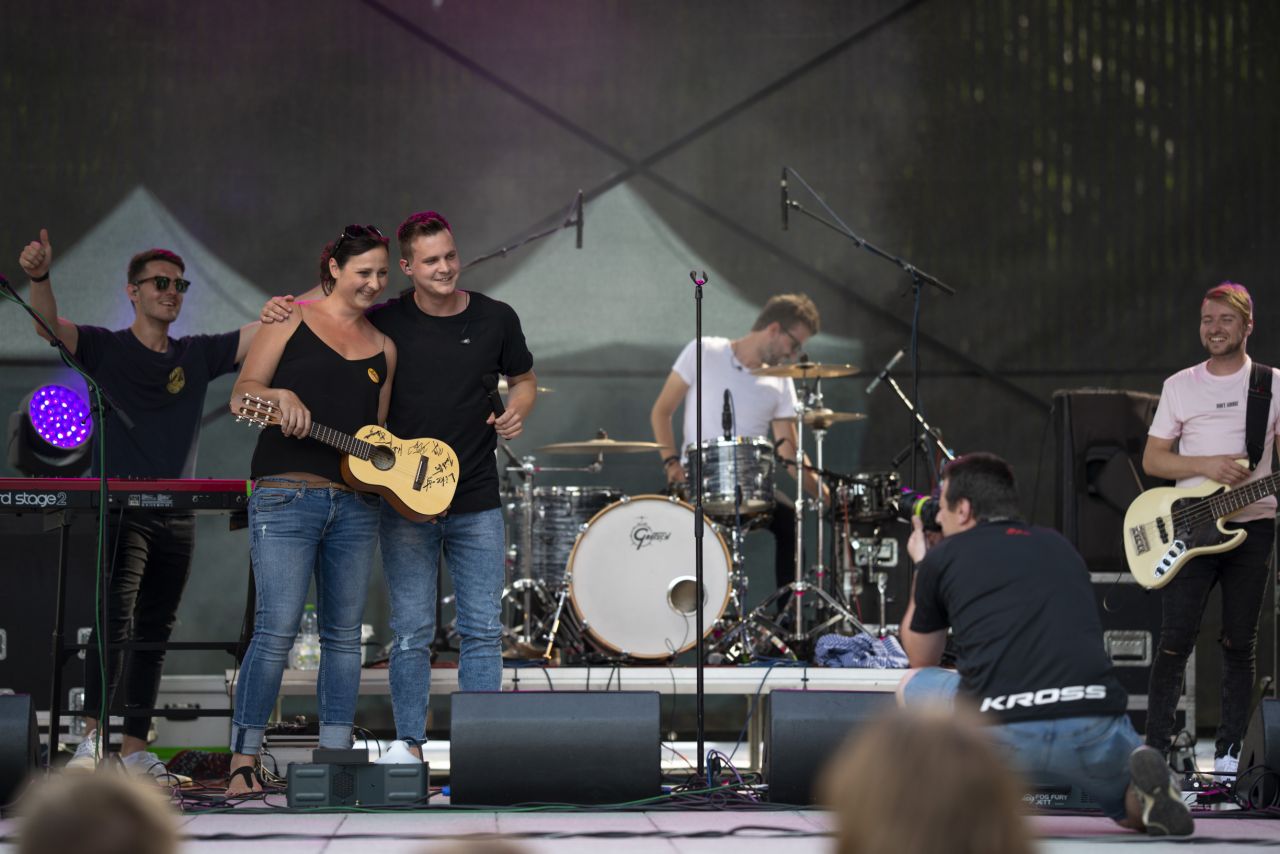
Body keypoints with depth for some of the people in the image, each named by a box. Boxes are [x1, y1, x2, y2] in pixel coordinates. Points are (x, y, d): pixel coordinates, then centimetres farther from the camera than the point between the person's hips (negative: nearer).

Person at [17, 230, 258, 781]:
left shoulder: (198, 356, 12)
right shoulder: (105, 348, 2)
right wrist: (39, 277, -34)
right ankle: (93, 736, -20)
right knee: (115, 617, -21)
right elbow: (48, 326, -15)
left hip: (176, 517, 5)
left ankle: (134, 750, 13)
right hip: (119, 510, -5)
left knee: (153, 633, 7)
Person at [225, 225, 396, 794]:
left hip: (356, 503, 5)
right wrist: (278, 395, -20)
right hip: (287, 495, -5)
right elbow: (241, 395, 0)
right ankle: (243, 762, -7)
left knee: (344, 634, 7)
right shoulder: (291, 321, 4)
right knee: (276, 632, -11)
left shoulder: (383, 348, 17)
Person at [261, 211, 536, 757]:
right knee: (411, 633, 0)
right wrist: (278, 316, -17)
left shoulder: (495, 319, 2)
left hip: (477, 503, 2)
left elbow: (523, 380, 18)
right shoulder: (384, 322, -3)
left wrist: (516, 412, -4)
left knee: (483, 630, 2)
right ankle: (411, 747, 6)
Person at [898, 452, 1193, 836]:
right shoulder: (1058, 546, 27)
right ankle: (1148, 785, -4)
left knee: (911, 686, 30)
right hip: (1095, 729, 2)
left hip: (1000, 734, -2)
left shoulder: (943, 557, 16)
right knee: (1135, 811, 32)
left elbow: (921, 658, 34)